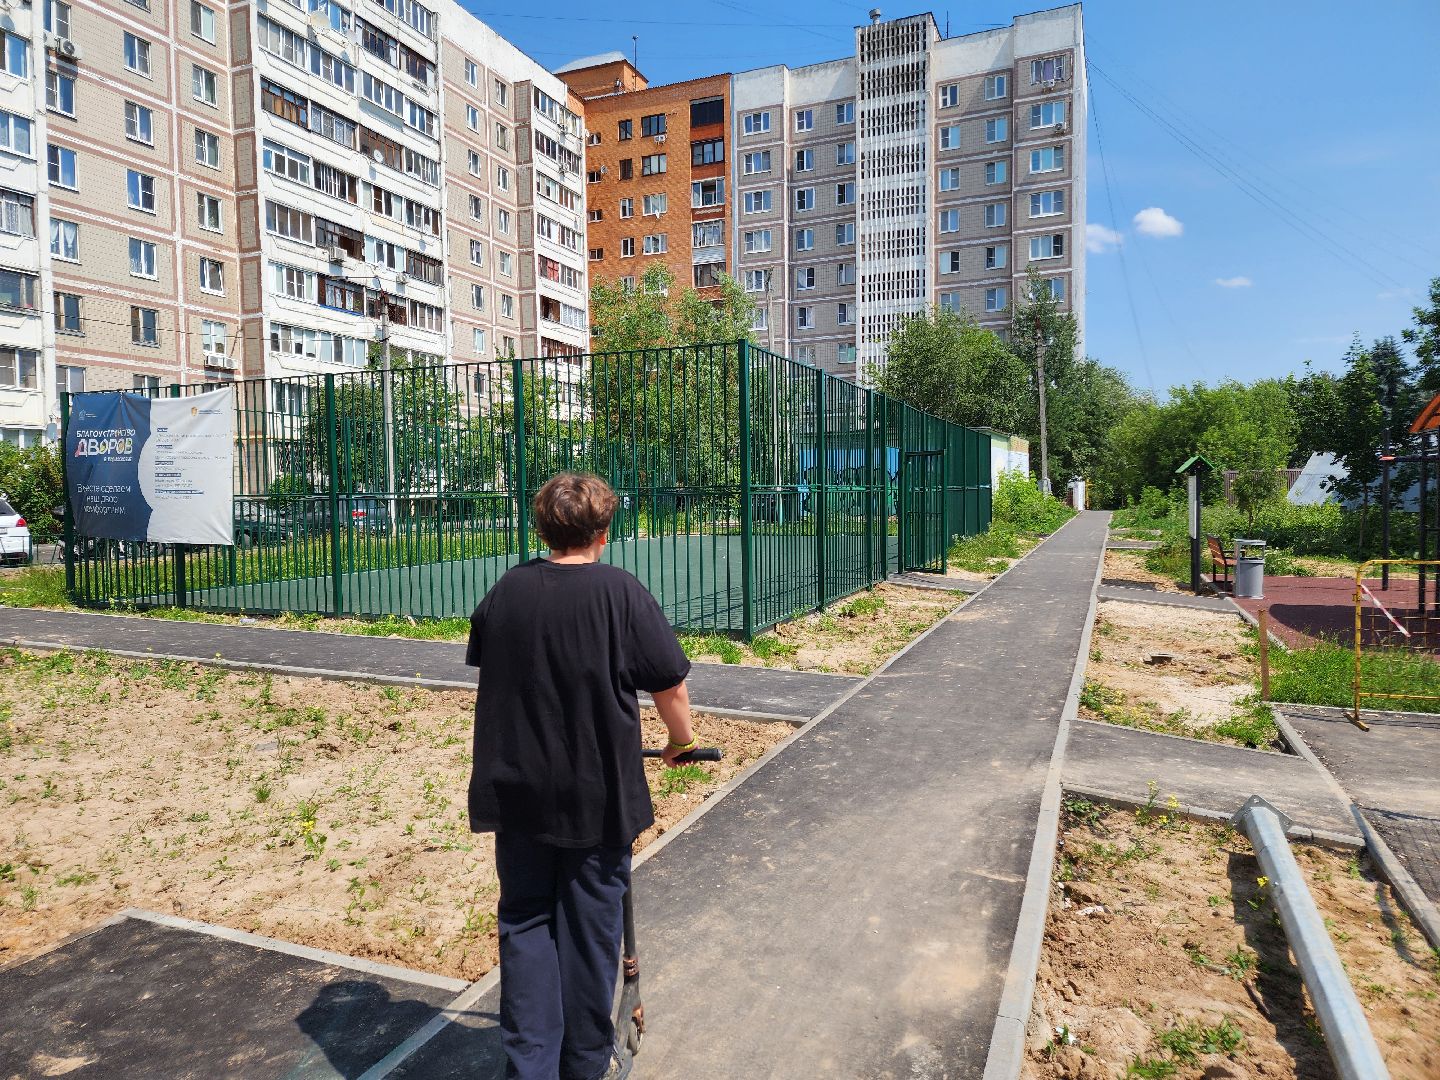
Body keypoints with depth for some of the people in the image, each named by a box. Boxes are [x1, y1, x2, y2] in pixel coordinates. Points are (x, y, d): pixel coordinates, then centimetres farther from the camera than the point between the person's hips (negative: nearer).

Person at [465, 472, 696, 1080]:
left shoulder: (507, 590, -2)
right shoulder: (621, 593, -15)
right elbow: (671, 688, -13)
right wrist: (681, 743, 8)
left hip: (516, 793, 3)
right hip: (597, 798, -3)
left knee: (525, 922, 17)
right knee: (589, 927, 13)